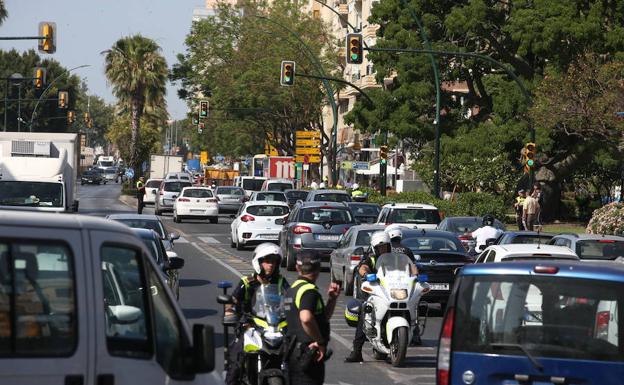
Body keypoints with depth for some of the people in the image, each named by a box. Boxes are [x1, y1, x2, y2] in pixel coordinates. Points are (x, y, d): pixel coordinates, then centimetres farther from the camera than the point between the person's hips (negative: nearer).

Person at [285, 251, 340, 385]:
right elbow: (306, 318, -35)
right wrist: (320, 341, -23)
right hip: (308, 353, -10)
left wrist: (332, 298, 9)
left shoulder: (293, 289, 17)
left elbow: (324, 316, 23)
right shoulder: (309, 290, -15)